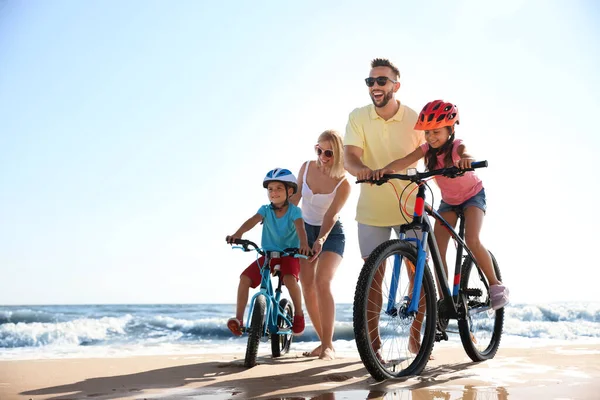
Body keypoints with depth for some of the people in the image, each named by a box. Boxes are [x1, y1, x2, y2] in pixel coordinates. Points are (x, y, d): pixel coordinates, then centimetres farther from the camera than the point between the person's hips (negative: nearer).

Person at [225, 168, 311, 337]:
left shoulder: (294, 211, -9)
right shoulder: (266, 210, -2)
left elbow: (300, 227, -28)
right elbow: (253, 220, -20)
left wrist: (304, 244, -50)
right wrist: (237, 234, -40)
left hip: (289, 254, -3)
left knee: (289, 279, -33)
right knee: (244, 278, -16)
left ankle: (299, 314, -9)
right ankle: (238, 319, -9)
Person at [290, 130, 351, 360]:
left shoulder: (343, 184, -17)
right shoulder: (306, 167, -6)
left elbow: (331, 216, -24)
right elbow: (296, 196, 5)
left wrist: (321, 239, -39)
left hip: (331, 234, -4)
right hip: (305, 230, 5)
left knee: (322, 282, -23)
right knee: (307, 286, -2)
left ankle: (328, 345, -16)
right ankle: (325, 342, 10)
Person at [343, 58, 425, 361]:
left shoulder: (414, 119, -5)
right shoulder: (358, 117, -6)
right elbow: (349, 156, -18)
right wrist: (360, 168, -39)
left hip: (410, 207, 0)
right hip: (372, 210, 0)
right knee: (373, 277, 3)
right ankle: (372, 345, 13)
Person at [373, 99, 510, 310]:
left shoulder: (456, 146, -26)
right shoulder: (428, 148, -16)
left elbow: (466, 155, -50)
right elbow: (406, 160, -33)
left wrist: (466, 160, -75)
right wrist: (387, 169, -54)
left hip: (473, 195, -4)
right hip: (448, 201, 5)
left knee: (472, 240, -26)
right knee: (437, 250, -8)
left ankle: (496, 285, -7)